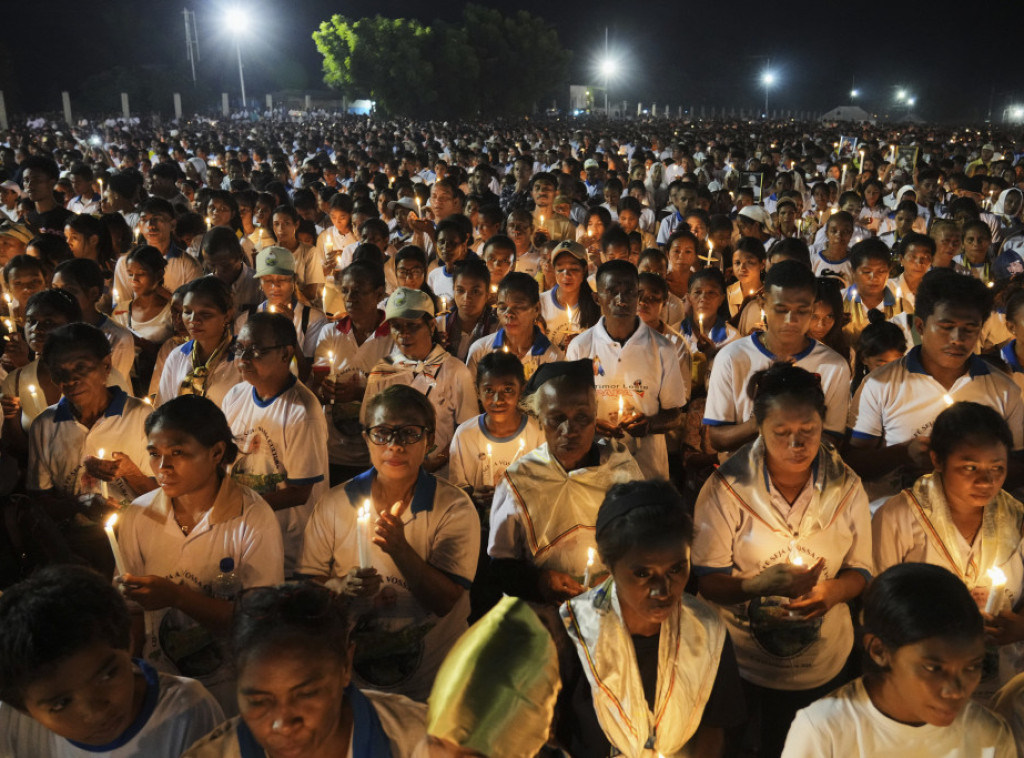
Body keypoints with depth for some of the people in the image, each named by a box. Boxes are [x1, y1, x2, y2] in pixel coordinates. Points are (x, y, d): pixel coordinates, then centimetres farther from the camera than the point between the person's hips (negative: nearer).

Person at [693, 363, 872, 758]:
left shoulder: (846, 487, -6)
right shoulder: (727, 488, -16)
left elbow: (860, 570, 1)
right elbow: (706, 581, -14)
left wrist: (832, 591, -21)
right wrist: (763, 585, -31)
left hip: (826, 668, 3)